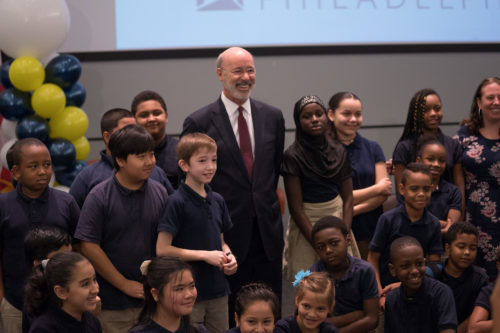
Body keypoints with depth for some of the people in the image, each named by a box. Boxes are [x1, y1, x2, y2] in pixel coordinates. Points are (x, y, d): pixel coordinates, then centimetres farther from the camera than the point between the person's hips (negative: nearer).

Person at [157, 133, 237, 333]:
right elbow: (162, 249, -16)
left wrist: (228, 257, -2)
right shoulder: (177, 202, -12)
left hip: (218, 290, 6)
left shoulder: (217, 201, 8)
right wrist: (205, 255, -16)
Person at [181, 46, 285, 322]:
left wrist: (267, 202, 11)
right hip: (226, 232, -3)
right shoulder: (199, 122, -5)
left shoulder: (272, 117, 8)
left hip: (267, 231, 4)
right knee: (229, 313, 4)